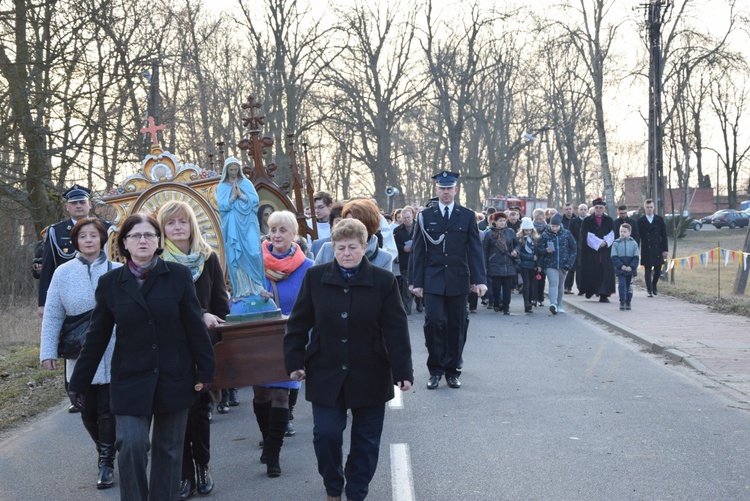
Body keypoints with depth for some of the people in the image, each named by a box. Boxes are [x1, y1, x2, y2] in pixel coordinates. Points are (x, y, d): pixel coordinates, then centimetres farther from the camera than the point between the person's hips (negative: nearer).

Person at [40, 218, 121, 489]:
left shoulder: (117, 271, -6)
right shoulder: (63, 273, 0)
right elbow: (52, 315, 3)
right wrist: (48, 351, -1)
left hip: (113, 355, -2)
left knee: (107, 412, -1)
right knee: (88, 412, 10)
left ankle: (106, 462, 14)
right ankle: (105, 450, 34)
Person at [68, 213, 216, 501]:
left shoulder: (179, 275, -2)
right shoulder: (110, 283, 2)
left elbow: (196, 327, 0)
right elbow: (96, 338, 6)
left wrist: (206, 371, -2)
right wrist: (78, 384, 6)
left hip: (174, 379, 0)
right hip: (131, 380, 0)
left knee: (169, 450, 9)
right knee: (132, 445, -13)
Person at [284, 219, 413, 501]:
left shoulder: (383, 281, -6)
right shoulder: (315, 278, -2)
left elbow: (396, 330, -7)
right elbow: (298, 323, 3)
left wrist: (403, 371, -12)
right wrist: (294, 361, -2)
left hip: (369, 376, 0)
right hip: (326, 374, 0)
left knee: (366, 439, 8)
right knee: (326, 434, 0)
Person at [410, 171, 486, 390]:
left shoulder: (467, 216, 6)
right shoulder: (425, 216, 6)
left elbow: (475, 250, 3)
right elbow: (418, 251, 5)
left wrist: (479, 280, -5)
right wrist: (416, 281, -1)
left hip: (458, 280, 1)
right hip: (432, 279, -1)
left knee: (456, 326, 5)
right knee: (434, 321, -11)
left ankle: (452, 370, 17)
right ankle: (435, 370, 3)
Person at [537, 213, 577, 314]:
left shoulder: (566, 234, 1)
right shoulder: (545, 235, -2)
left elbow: (573, 249, 5)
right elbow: (539, 250, -1)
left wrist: (569, 263, -2)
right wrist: (546, 250, -23)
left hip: (563, 264, 2)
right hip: (550, 265, -2)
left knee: (561, 285, 13)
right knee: (553, 283, -19)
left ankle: (559, 306, 27)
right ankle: (553, 304, -31)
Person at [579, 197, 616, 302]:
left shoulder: (609, 221, 12)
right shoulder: (587, 221, 5)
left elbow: (612, 235, 3)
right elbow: (587, 236, -4)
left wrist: (605, 242, -15)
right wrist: (599, 243, -12)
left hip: (605, 252, 1)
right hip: (591, 252, -1)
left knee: (605, 272, -6)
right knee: (592, 272, -2)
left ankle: (604, 295, -9)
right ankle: (590, 292, 10)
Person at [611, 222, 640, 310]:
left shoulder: (633, 243, 1)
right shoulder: (616, 243, -2)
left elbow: (636, 257, 0)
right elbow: (614, 257, -4)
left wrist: (631, 266, -13)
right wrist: (621, 266, -15)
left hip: (630, 269, 1)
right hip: (620, 270, -1)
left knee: (629, 286, 9)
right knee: (621, 285, -9)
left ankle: (628, 303, 19)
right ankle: (622, 302, -4)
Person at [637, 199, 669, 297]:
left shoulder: (660, 219, 6)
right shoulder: (640, 221, 1)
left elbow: (664, 235, 5)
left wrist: (665, 249, 0)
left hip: (657, 249, 2)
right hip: (646, 250, -2)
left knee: (658, 269, 8)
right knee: (647, 270, -3)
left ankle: (654, 286, 31)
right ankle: (649, 290, -1)